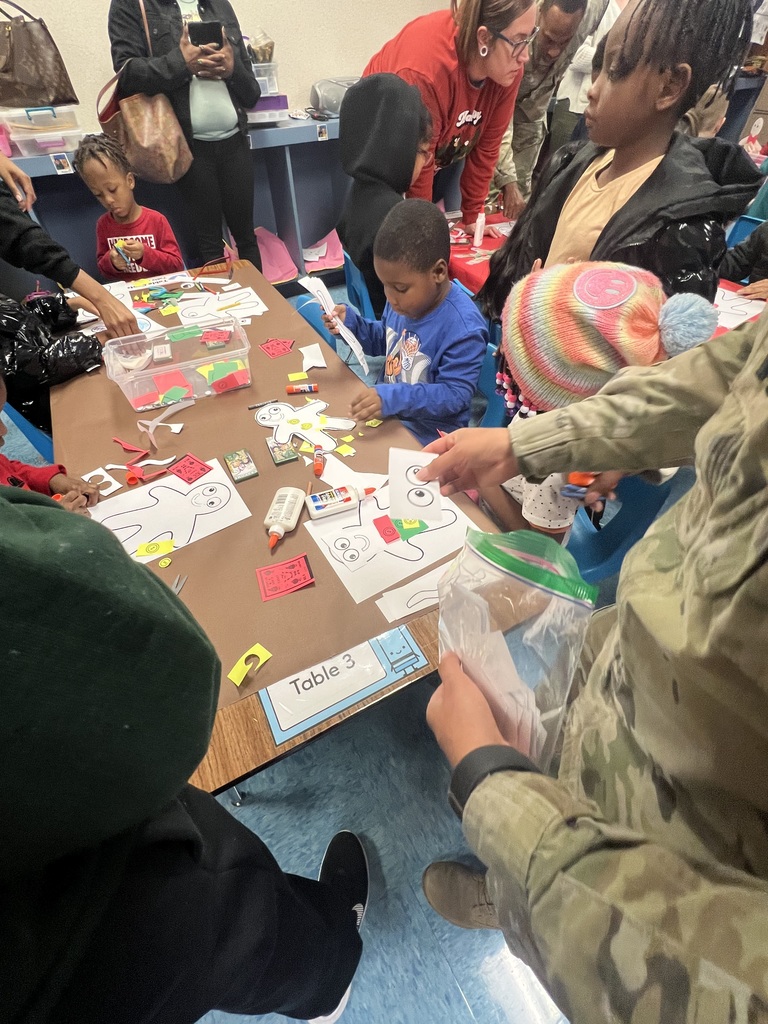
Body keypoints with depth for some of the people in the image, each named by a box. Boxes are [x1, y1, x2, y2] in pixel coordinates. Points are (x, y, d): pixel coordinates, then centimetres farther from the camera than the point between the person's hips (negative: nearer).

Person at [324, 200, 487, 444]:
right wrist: (351, 323, -4)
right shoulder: (406, 298, -3)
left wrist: (392, 398, -36)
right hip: (386, 409, 8)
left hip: (425, 433, -7)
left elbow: (454, 395, -25)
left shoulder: (463, 329, -27)